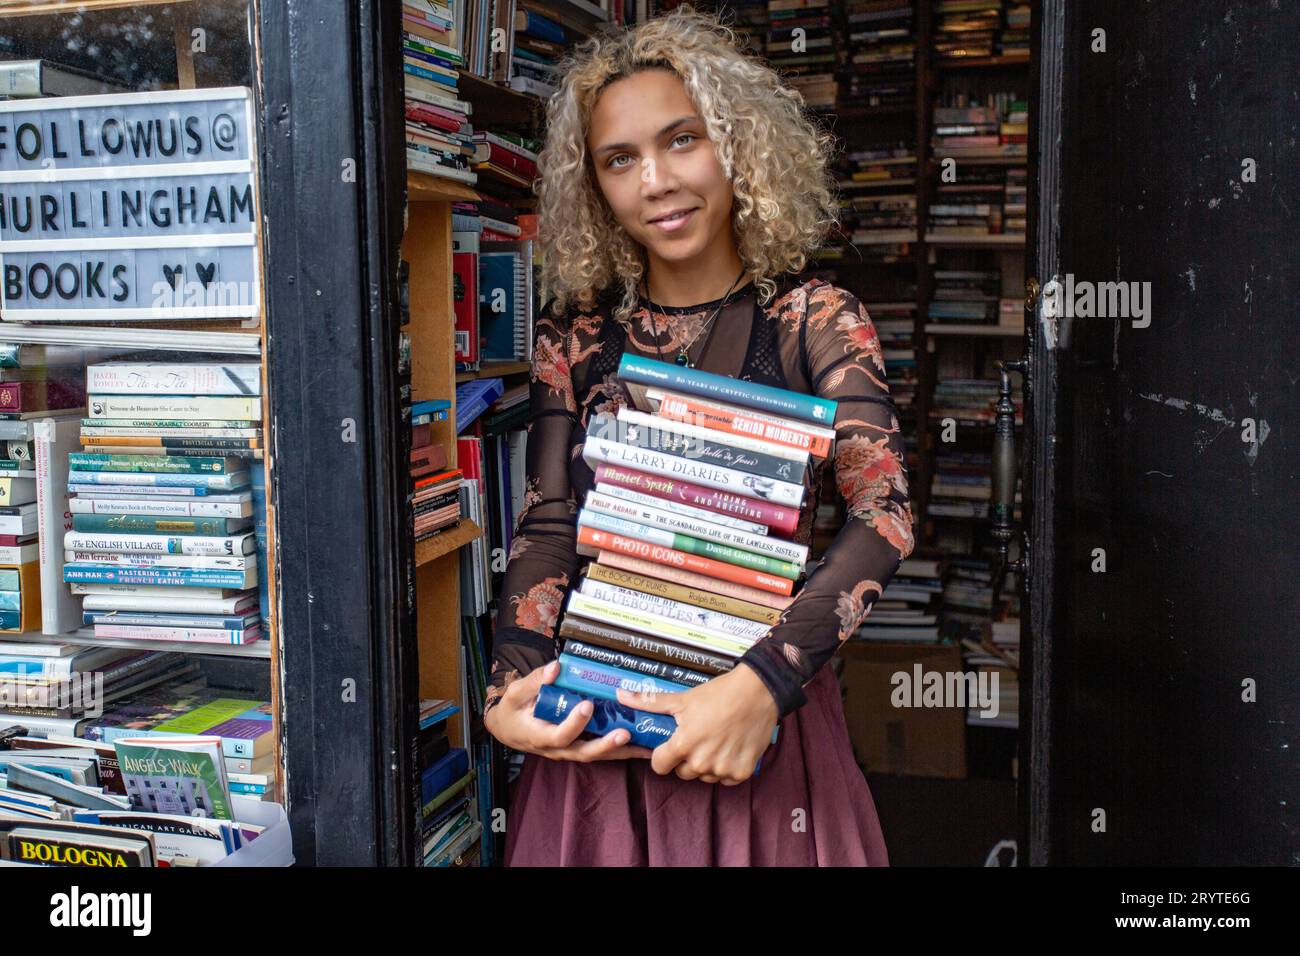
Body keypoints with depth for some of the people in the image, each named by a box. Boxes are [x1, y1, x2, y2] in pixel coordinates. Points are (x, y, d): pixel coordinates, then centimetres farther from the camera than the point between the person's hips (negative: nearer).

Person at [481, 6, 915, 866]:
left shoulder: (813, 320, -5)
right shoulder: (575, 341, 3)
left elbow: (884, 511, -16)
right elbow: (549, 524, 0)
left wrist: (762, 683, -28)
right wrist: (511, 685, -17)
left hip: (758, 717, -2)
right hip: (594, 723, 2)